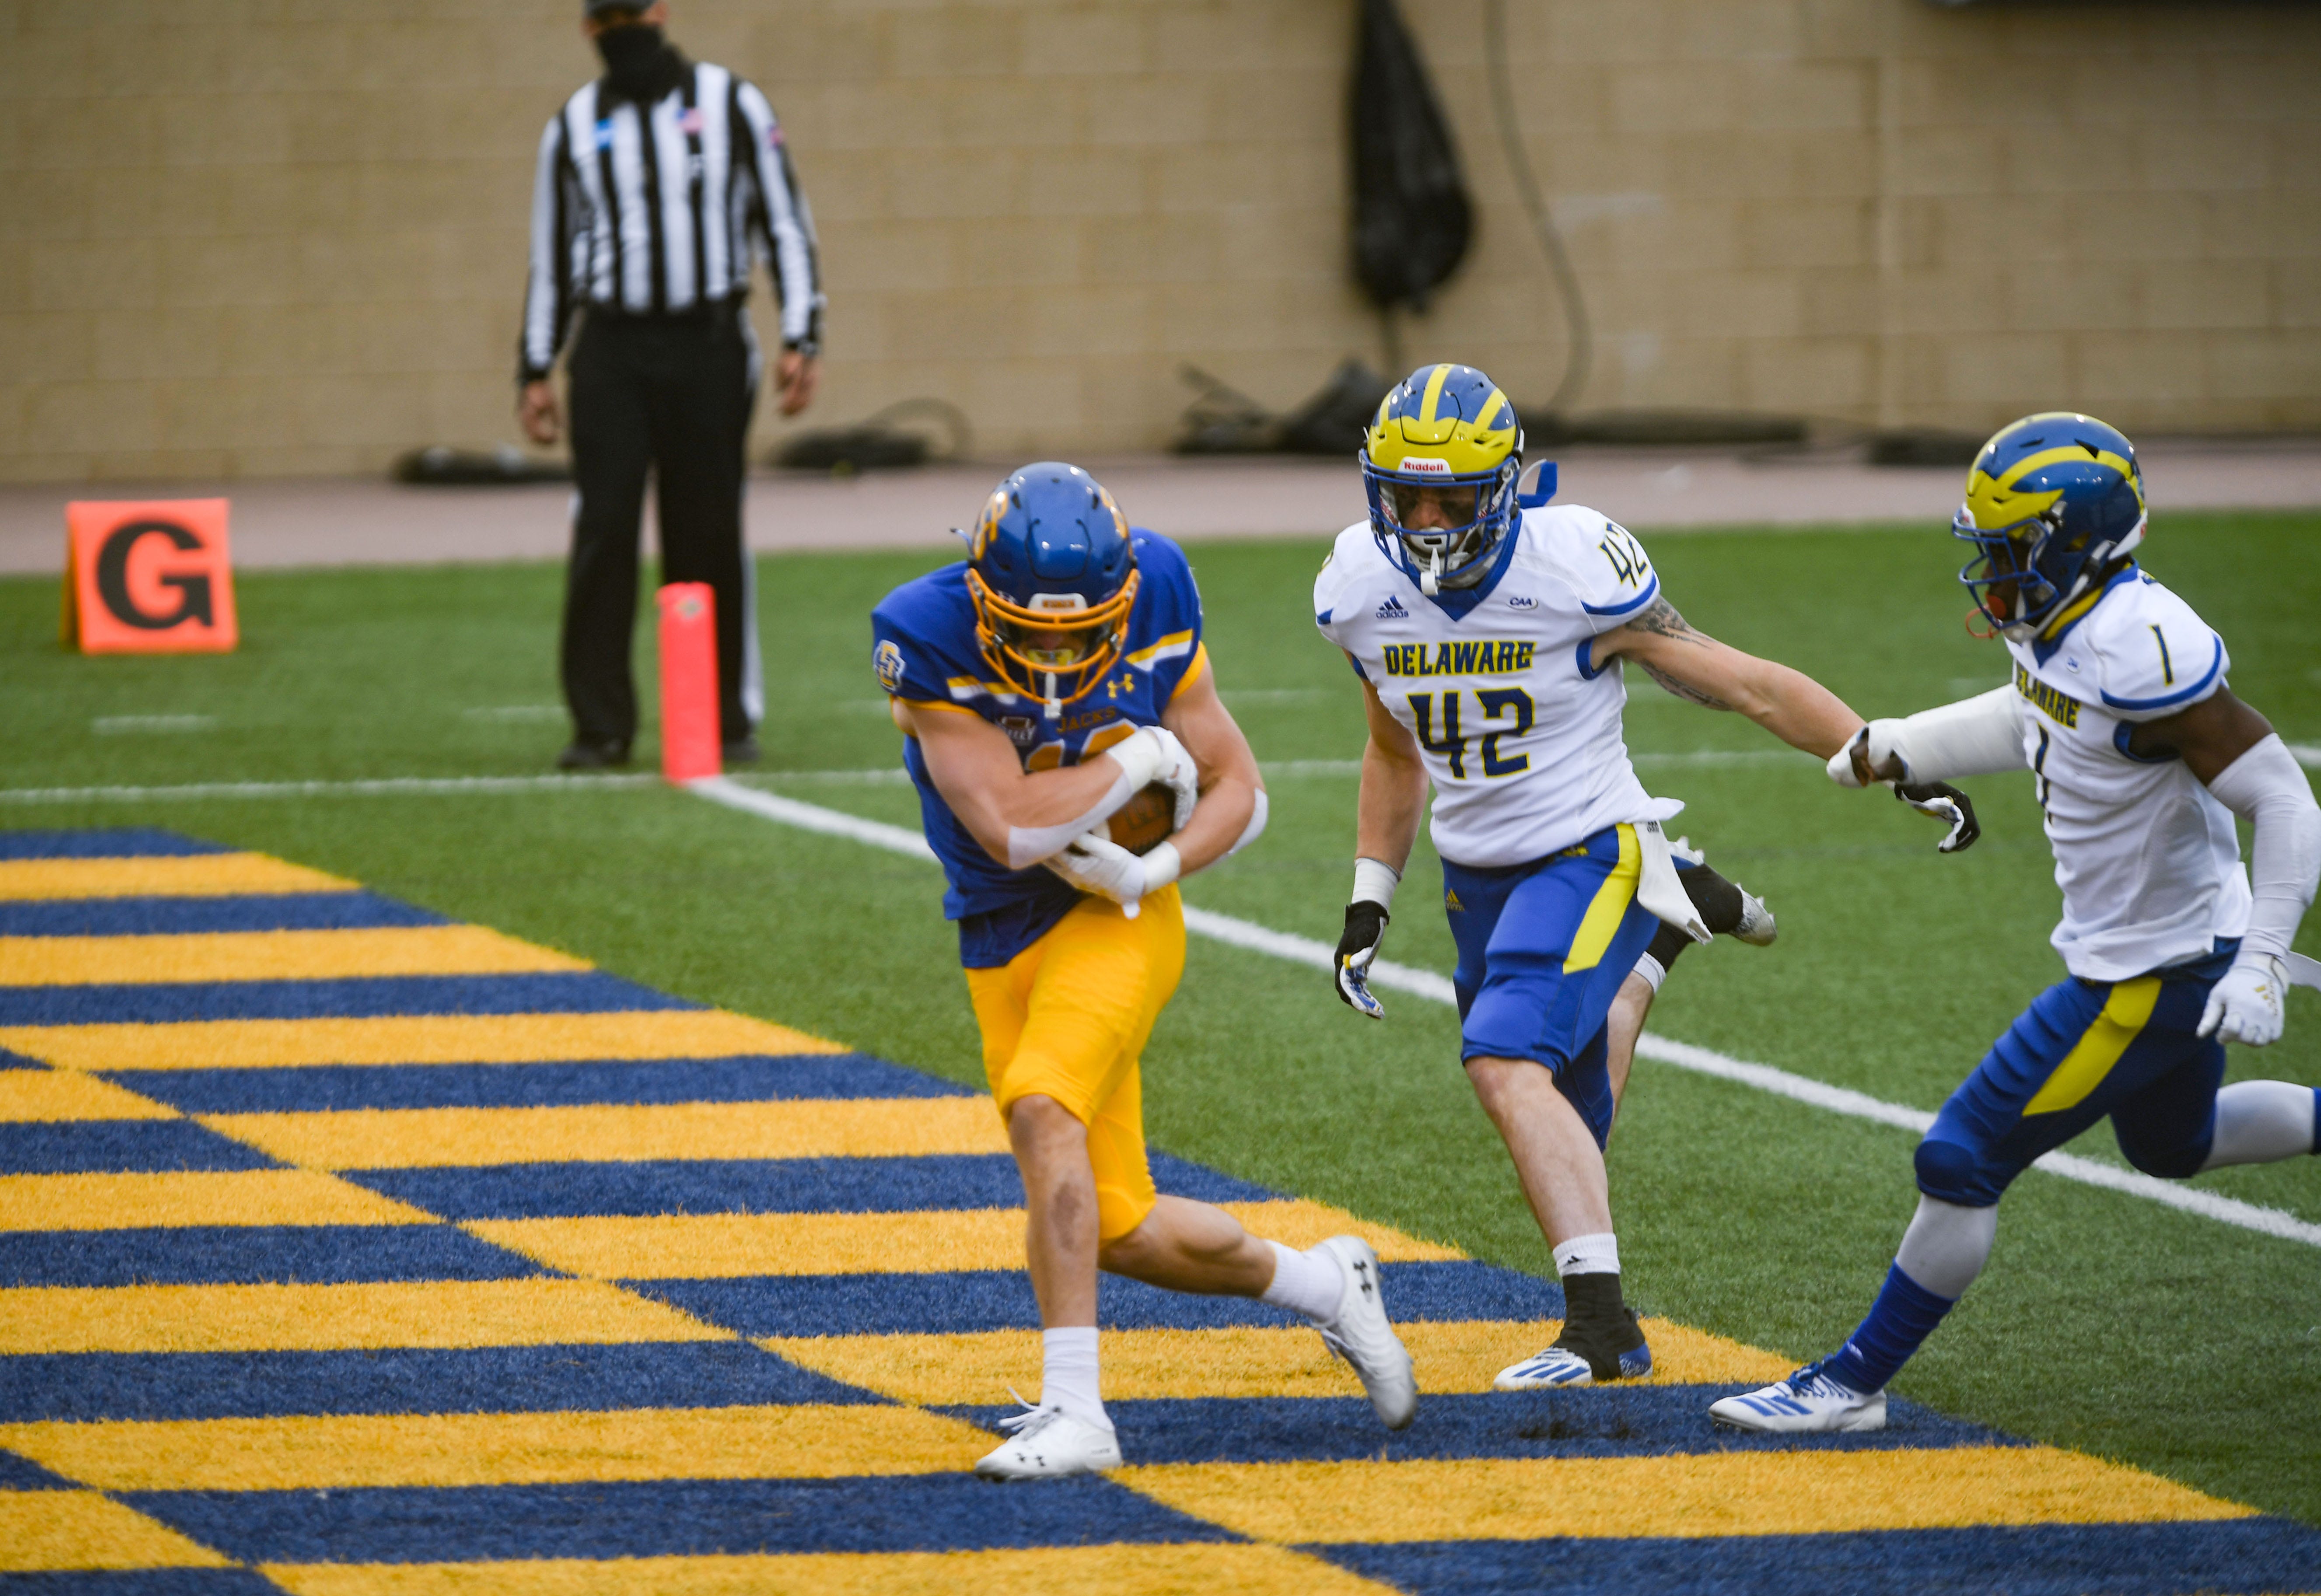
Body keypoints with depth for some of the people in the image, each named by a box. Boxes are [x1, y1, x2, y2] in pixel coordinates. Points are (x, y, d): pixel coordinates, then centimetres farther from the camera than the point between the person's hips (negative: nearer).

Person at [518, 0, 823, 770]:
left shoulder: (730, 106, 4)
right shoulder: (573, 127, 11)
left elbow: (785, 224, 4)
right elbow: (550, 256, 17)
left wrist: (800, 338, -4)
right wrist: (535, 370, 12)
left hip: (709, 350, -1)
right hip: (610, 352, 1)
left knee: (710, 537, 0)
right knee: (602, 533, -7)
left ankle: (727, 717, 10)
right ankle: (600, 725, -2)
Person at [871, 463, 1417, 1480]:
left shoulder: (1152, 617, -13)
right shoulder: (928, 643, -21)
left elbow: (1240, 793, -1)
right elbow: (1012, 828, -27)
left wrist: (1153, 868, -18)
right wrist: (1141, 758, -19)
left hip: (1116, 915, -2)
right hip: (1005, 940, 2)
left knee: (1042, 1108, -30)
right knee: (1121, 1234, 5)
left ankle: (1074, 1411, -30)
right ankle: (1322, 1286, 33)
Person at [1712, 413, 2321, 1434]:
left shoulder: (2143, 650, -30)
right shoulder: (2062, 628, -3)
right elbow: (2030, 722, 21)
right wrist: (1894, 752, 11)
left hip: (2153, 976, -10)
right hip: (2151, 954, 10)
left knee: (1965, 1161, -3)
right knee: (2171, 1146, 33)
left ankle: (1855, 1385, 9)